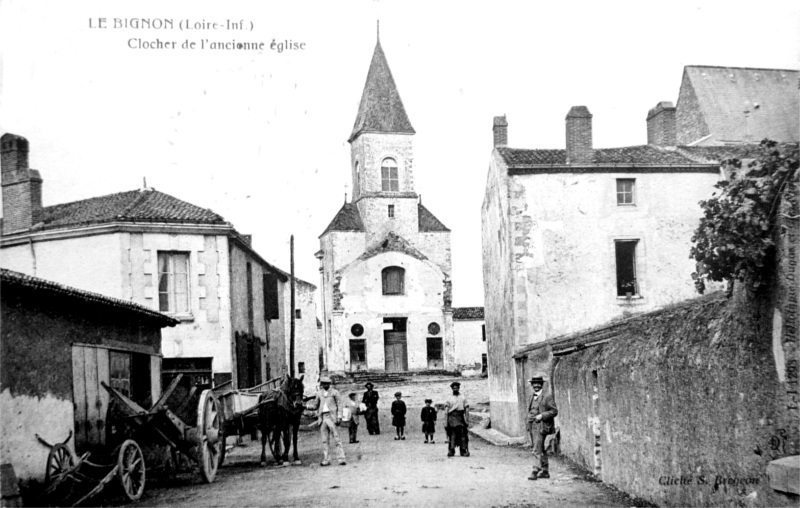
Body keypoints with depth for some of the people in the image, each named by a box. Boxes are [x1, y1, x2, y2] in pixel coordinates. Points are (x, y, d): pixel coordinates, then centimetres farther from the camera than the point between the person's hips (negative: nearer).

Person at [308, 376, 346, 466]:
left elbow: (339, 405, 0)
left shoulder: (334, 392, 2)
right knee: (324, 440, 6)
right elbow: (315, 405, 19)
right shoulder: (319, 393, 13)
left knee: (336, 438, -7)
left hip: (332, 417, -4)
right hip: (322, 417, 4)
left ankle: (341, 459, -8)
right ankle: (326, 460, 9)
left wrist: (339, 417, -9)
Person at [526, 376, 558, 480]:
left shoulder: (547, 396, -6)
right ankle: (545, 471, 20)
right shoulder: (530, 397, 16)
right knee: (541, 450, 13)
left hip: (541, 426, -7)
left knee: (537, 450, -12)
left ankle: (535, 472, -11)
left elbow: (554, 411, -8)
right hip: (532, 426, 7)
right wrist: (529, 417, 10)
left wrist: (541, 416, -16)